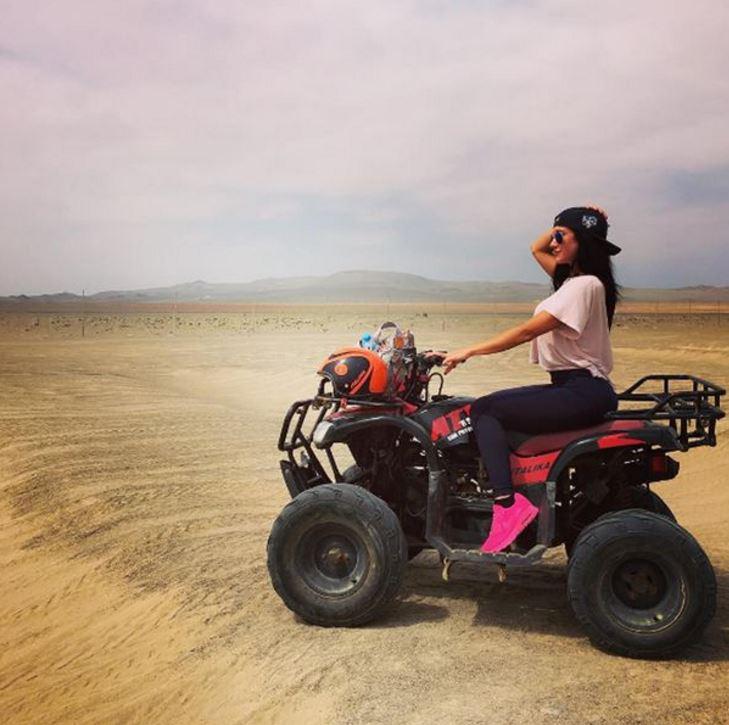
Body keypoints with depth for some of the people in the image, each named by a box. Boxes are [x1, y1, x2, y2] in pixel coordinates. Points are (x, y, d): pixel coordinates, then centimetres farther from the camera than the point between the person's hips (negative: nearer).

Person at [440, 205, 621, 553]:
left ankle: (507, 502, -25)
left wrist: (469, 351, -15)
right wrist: (562, 225, 16)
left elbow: (527, 331, -19)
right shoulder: (570, 278, 15)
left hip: (583, 392, -10)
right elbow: (536, 248, 32)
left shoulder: (584, 285, -14)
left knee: (484, 410, -16)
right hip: (569, 386, 10)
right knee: (492, 405, 4)